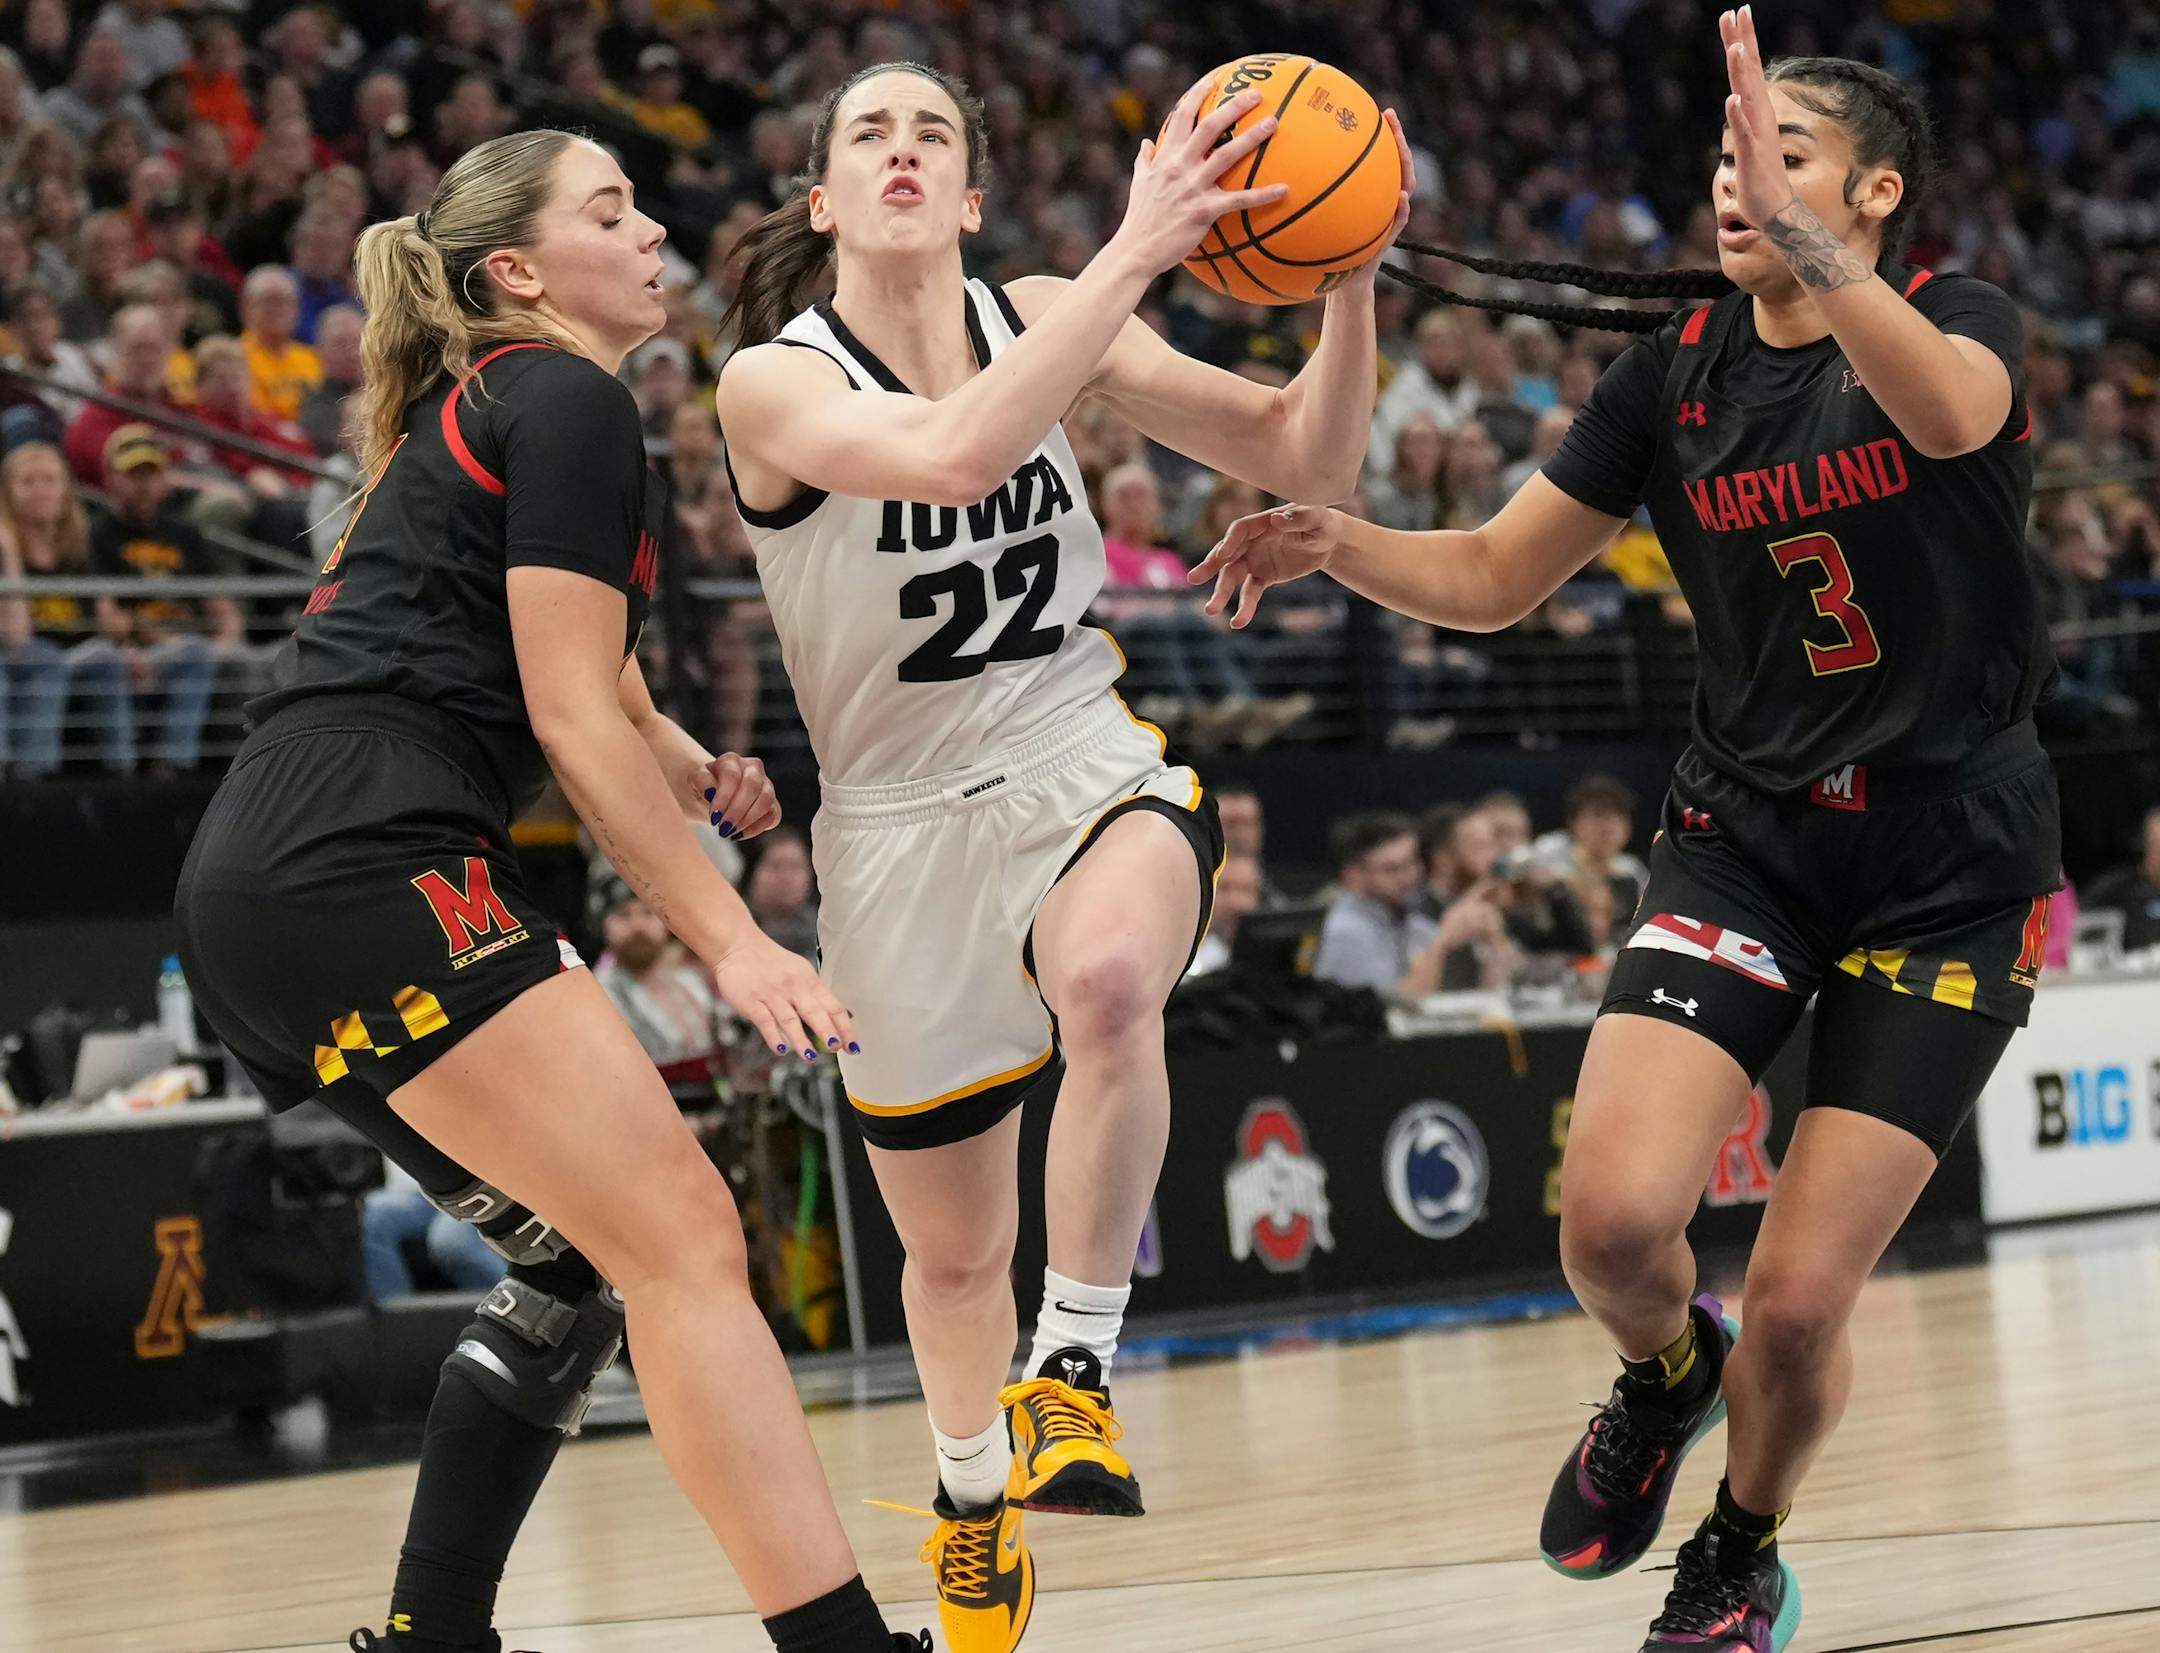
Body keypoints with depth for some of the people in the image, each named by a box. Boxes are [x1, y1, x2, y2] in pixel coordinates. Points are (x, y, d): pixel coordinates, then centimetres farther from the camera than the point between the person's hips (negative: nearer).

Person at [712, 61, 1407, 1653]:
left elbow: (1308, 459, -1)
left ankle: (1075, 1374, -22)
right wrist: (1134, 256, -36)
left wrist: (1349, 281, -18)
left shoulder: (1044, 320, -2)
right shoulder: (772, 383, -13)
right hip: (901, 820, 0)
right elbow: (954, 453, -34)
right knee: (954, 1249, 13)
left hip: (1085, 763, 1)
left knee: (1108, 976, -38)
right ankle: (978, 1512, 42)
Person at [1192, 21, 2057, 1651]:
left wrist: (1797, 231, -48)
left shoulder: (1960, 316, -8)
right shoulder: (1677, 366, 3)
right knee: (1615, 1220, -19)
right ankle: (1666, 1371, 18)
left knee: (1798, 1304, -7)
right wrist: (1337, 541, -13)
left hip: (1950, 870, -3)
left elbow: (1955, 413, -35)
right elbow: (1495, 576, 7)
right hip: (1746, 838, 3)